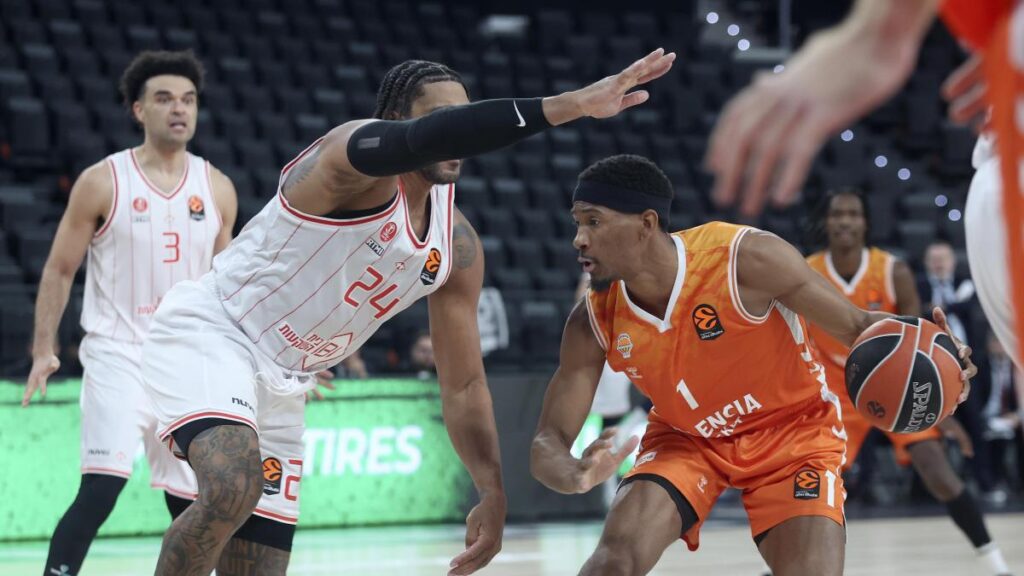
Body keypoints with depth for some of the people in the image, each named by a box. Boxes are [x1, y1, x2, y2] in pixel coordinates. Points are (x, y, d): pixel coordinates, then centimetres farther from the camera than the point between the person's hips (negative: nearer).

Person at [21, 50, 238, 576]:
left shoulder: (216, 188, 6)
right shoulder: (103, 182, -5)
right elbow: (59, 270, 1)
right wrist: (43, 350, -8)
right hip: (119, 355, -4)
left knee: (192, 503, 7)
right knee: (100, 491, -20)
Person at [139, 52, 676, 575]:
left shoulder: (456, 245, 0)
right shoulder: (358, 156, -22)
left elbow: (464, 385, 9)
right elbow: (428, 138, -47)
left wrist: (493, 494, 2)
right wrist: (571, 105, -53)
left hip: (279, 378, 8)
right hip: (208, 330, -8)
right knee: (233, 491, -33)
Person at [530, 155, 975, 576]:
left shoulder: (748, 260, -29)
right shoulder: (594, 321, -18)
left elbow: (856, 325, -18)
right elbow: (548, 442, -16)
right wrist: (574, 476, -41)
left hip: (791, 430, -2)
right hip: (685, 438, 2)